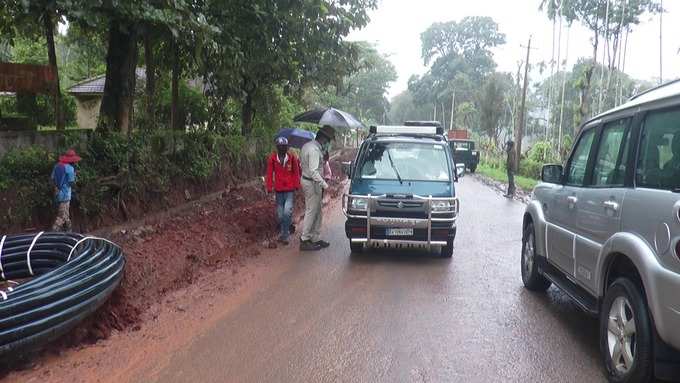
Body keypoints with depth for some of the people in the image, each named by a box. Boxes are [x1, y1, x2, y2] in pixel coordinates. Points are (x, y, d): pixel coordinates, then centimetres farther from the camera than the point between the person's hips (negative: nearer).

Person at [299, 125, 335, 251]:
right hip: (312, 184, -10)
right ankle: (304, 241, 5)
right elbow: (313, 171, -27)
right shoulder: (314, 150, -22)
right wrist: (324, 184, -24)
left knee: (317, 212, 14)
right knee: (311, 212, -3)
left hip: (306, 179, 10)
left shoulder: (307, 145, 10)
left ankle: (316, 239, 21)